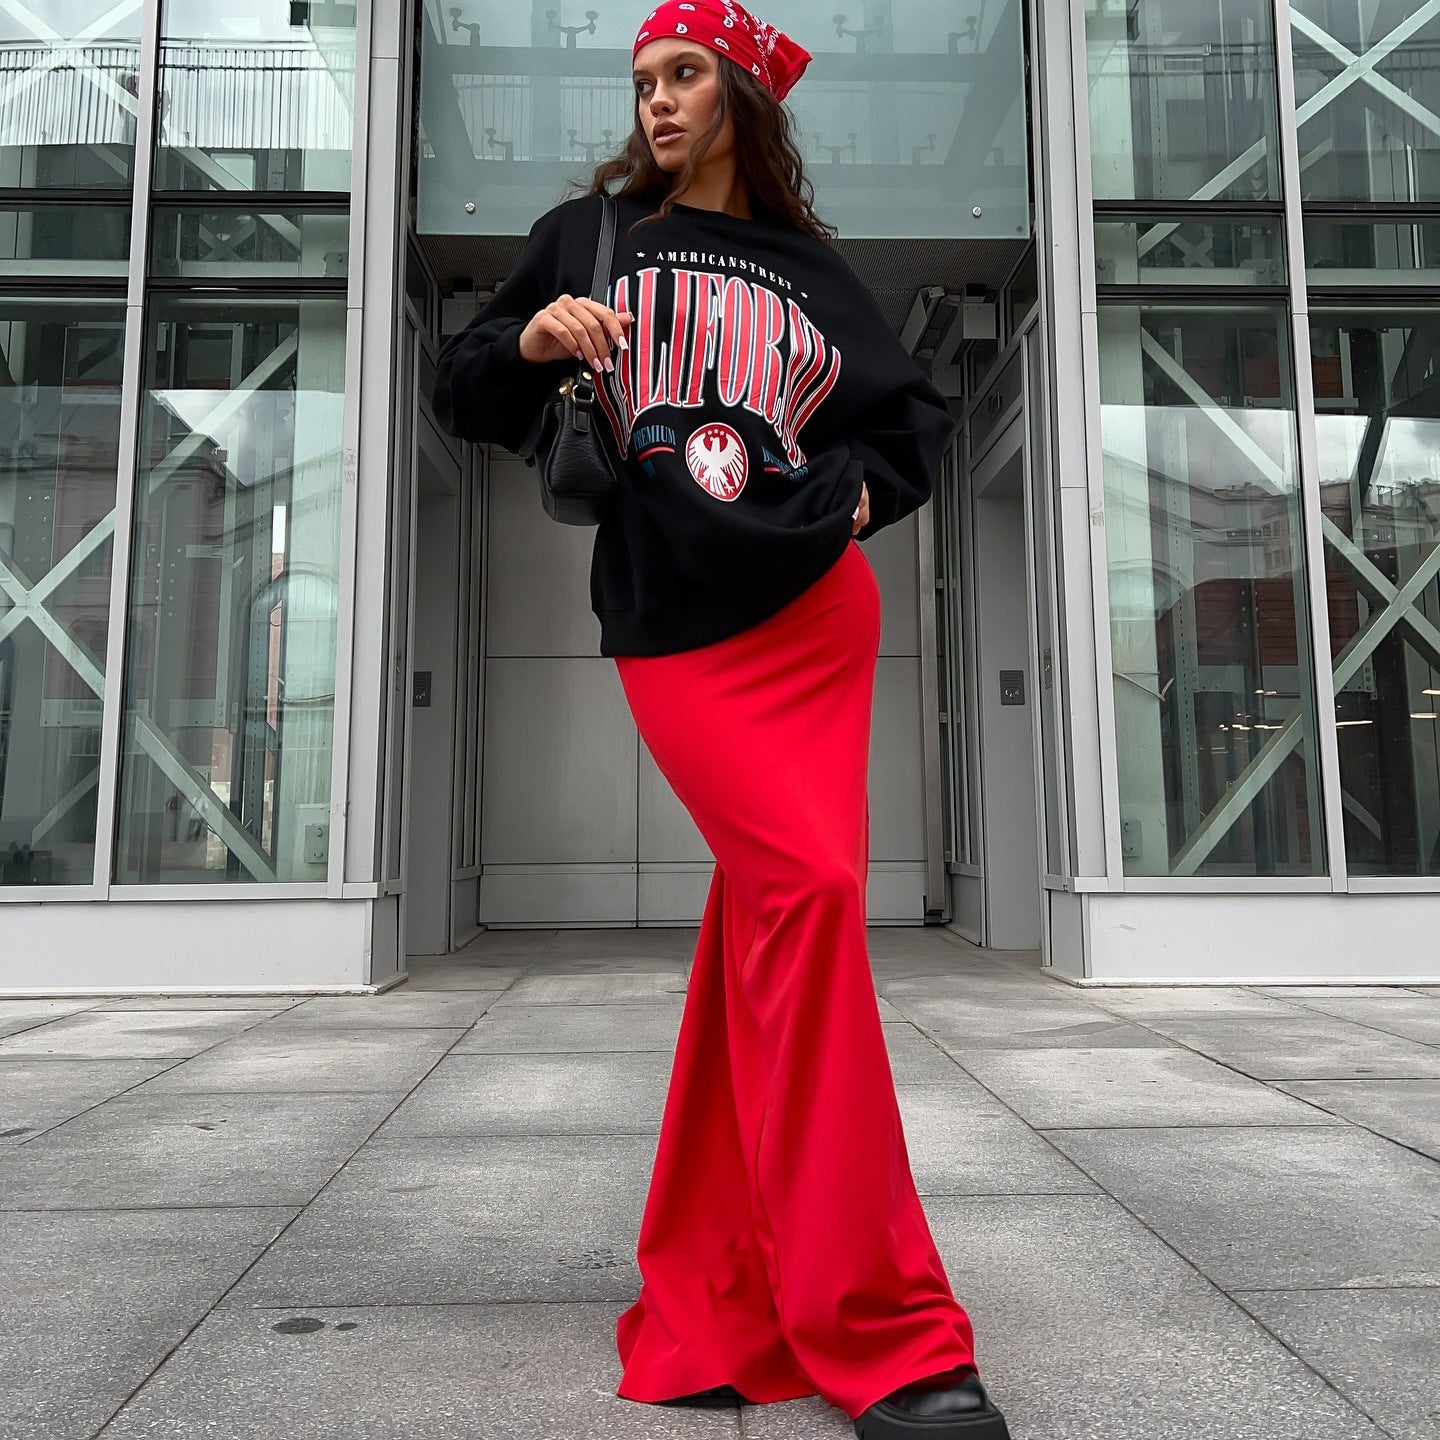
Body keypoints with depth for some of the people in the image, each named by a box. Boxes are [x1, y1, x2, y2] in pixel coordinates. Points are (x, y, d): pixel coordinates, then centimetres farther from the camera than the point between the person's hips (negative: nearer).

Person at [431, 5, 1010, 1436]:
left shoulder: (808, 271, 19)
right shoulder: (586, 236, 15)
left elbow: (915, 415, 26)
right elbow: (465, 399, 13)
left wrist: (865, 486, 7)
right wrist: (528, 341, -6)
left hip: (820, 615, 3)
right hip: (674, 632, -3)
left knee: (762, 936, -1)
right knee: (807, 889, -19)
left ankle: (707, 1316, 14)